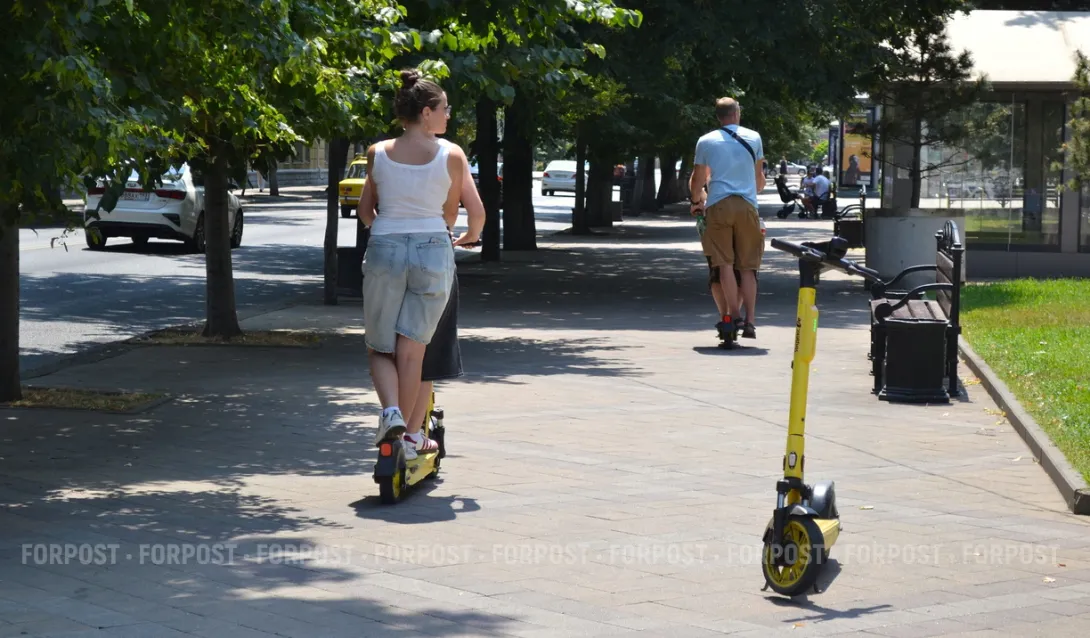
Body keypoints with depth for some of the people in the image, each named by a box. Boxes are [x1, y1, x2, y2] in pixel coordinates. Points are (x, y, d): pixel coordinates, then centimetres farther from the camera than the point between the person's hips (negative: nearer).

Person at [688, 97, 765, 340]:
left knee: (724, 264, -2)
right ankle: (749, 321, -2)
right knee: (747, 267, 4)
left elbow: (697, 180, 13)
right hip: (747, 206, 1)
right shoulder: (753, 138, 10)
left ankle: (734, 316, -11)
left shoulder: (706, 141, 7)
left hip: (718, 205, -1)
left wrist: (697, 201, 32)